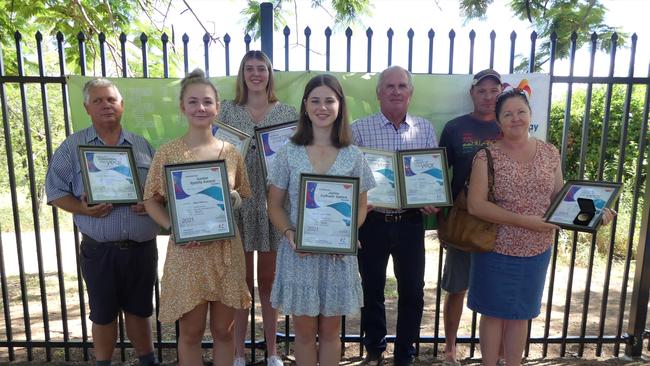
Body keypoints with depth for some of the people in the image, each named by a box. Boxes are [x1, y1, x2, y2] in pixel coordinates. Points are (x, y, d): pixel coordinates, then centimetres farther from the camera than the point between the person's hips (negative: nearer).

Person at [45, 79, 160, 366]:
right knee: (103, 314, 13)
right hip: (99, 249, -1)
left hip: (142, 247, 2)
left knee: (140, 310, 16)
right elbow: (55, 191, 1)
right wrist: (83, 209, -16)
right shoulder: (72, 147, 1)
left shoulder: (142, 145, 7)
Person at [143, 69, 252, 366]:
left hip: (226, 250, 2)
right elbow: (151, 201, 0)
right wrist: (173, 227, -16)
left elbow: (246, 197, 12)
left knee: (223, 330, 16)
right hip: (187, 251, -2)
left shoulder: (231, 152, 2)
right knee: (191, 332, 12)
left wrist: (235, 199, -10)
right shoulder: (168, 152, -5)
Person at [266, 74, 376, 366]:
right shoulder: (288, 153, -1)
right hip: (298, 252, 0)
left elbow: (361, 206, 6)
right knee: (304, 331, 12)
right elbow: (275, 205, 2)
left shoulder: (353, 156, 1)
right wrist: (289, 233, -16)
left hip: (338, 253, 1)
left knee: (330, 330, 14)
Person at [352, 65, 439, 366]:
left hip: (410, 222, 2)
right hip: (373, 221, -2)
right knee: (372, 290, 12)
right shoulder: (359, 129, -2)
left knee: (412, 291, 10)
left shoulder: (425, 129, 6)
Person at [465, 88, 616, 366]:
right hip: (496, 249, -3)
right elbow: (475, 205, -18)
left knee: (520, 314, 17)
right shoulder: (487, 155, -12)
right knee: (493, 313, 10)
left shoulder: (550, 153, 1)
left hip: (537, 251, 3)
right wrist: (525, 221, -23)